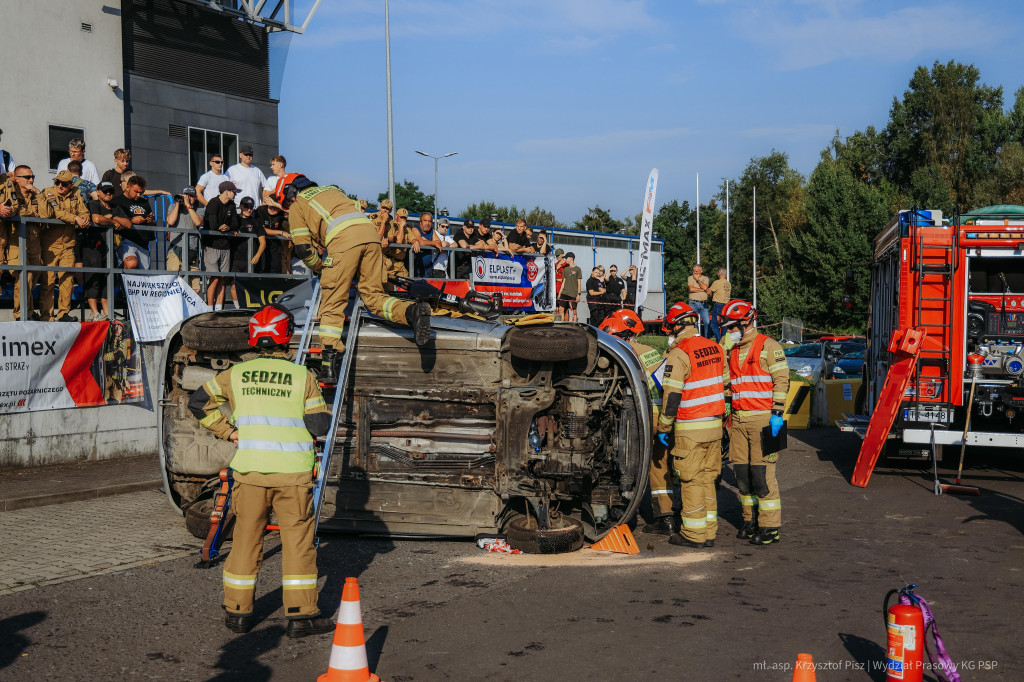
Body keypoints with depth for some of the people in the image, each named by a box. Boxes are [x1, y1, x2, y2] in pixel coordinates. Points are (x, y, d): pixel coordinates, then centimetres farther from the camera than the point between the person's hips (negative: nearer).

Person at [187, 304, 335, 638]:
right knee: (298, 541, 5)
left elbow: (198, 402, 10)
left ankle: (238, 611, 19)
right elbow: (320, 426, -2)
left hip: (250, 469, 2)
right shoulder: (303, 376, -3)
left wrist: (228, 431, 12)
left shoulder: (236, 374, 4)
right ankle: (300, 615, 6)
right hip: (293, 472, -2)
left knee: (246, 539, 13)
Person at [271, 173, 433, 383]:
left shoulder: (297, 206, 21)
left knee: (333, 303, -1)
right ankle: (413, 311, -17)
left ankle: (328, 361, -10)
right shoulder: (331, 189, 39)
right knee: (373, 295, 9)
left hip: (344, 239, -5)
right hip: (370, 232, 5)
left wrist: (320, 269, 29)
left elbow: (303, 248, 12)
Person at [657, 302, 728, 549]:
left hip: (690, 428, -7)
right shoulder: (716, 348, 7)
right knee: (707, 479, 13)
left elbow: (672, 396, -15)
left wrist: (663, 427, -6)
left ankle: (694, 534, 6)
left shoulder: (679, 354, -15)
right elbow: (723, 383, 14)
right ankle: (709, 533, 16)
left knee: (690, 481, 2)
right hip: (715, 425, 7)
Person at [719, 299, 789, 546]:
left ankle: (770, 526, -2)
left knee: (762, 472, -9)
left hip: (763, 419, -7)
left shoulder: (768, 346, -4)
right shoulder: (732, 352, 18)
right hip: (739, 420, 7)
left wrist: (777, 413, -16)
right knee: (742, 472, 7)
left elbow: (782, 379, -8)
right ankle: (751, 521, 17)